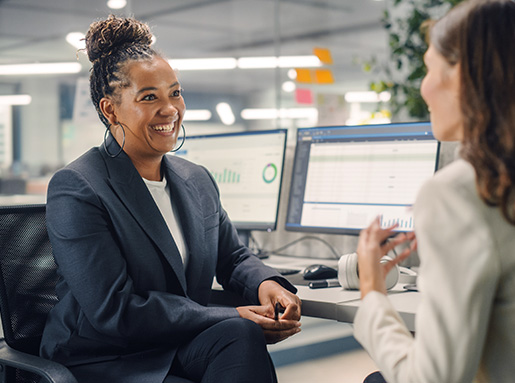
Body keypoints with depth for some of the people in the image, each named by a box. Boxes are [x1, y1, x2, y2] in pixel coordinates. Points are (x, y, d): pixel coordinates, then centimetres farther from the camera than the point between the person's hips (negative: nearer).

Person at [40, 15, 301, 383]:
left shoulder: (198, 180, 11)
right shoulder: (75, 189, -12)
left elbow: (233, 257, 19)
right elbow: (114, 311, -18)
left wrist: (265, 283, -7)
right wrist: (231, 320, -20)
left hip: (186, 347, 6)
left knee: (241, 335, -26)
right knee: (241, 331, -28)